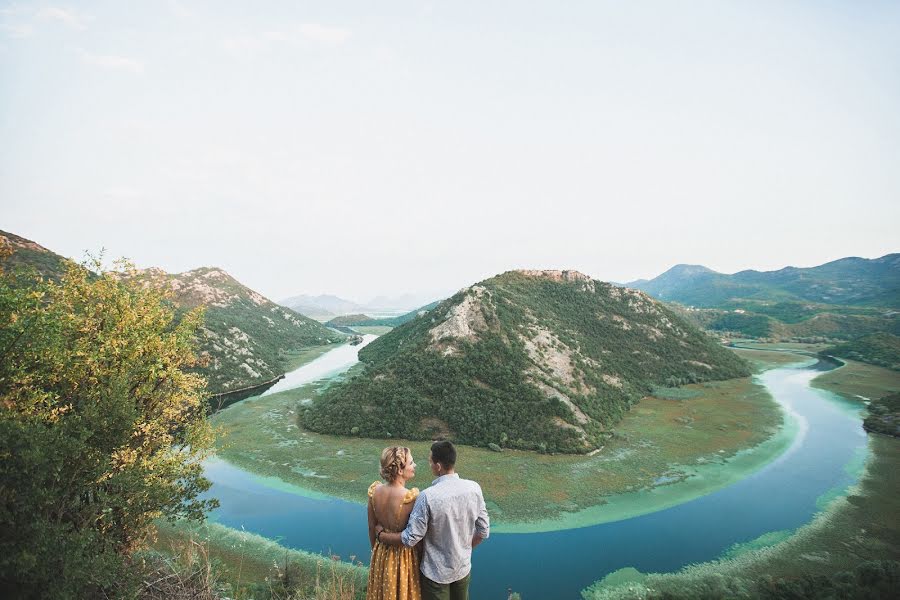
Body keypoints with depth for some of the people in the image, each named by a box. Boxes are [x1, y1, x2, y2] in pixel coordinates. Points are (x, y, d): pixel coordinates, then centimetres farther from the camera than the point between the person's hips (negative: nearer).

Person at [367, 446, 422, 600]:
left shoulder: (374, 490, -14)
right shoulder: (411, 497, -29)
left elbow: (372, 527, 0)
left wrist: (376, 550, 16)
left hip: (382, 554, 5)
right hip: (404, 556, -5)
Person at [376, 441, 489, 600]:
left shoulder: (428, 497, -27)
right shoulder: (474, 488, -14)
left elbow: (411, 539, -20)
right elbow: (483, 531, -4)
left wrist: (381, 535, -4)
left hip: (436, 572, -4)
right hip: (463, 568, 4)